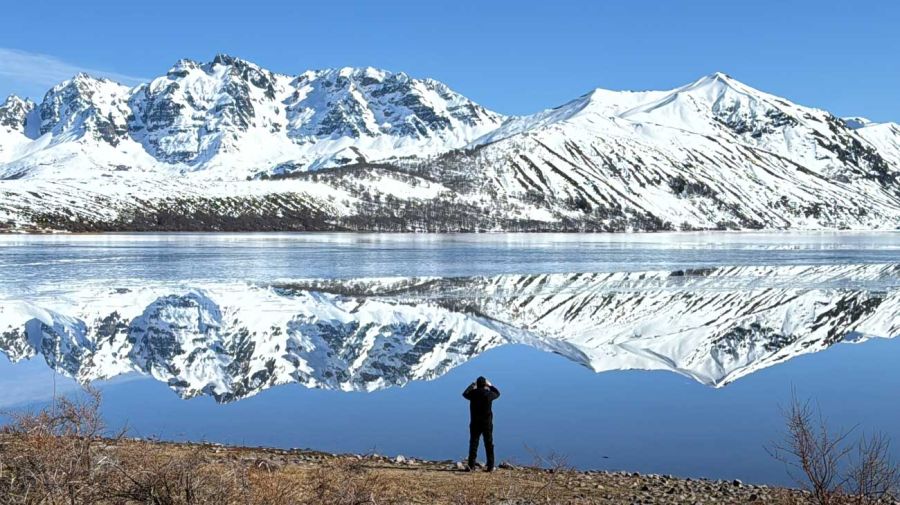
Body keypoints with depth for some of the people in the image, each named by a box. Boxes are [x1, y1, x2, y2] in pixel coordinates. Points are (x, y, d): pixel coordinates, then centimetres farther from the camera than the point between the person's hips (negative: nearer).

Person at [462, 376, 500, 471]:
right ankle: (490, 466, 6)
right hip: (487, 423, -1)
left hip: (475, 423, 1)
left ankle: (471, 465, 1)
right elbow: (498, 393, 15)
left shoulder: (473, 393, -6)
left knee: (473, 444, 5)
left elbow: (465, 394, 18)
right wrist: (490, 385, 25)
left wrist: (472, 385, 28)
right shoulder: (489, 394, -8)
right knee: (489, 445, 6)